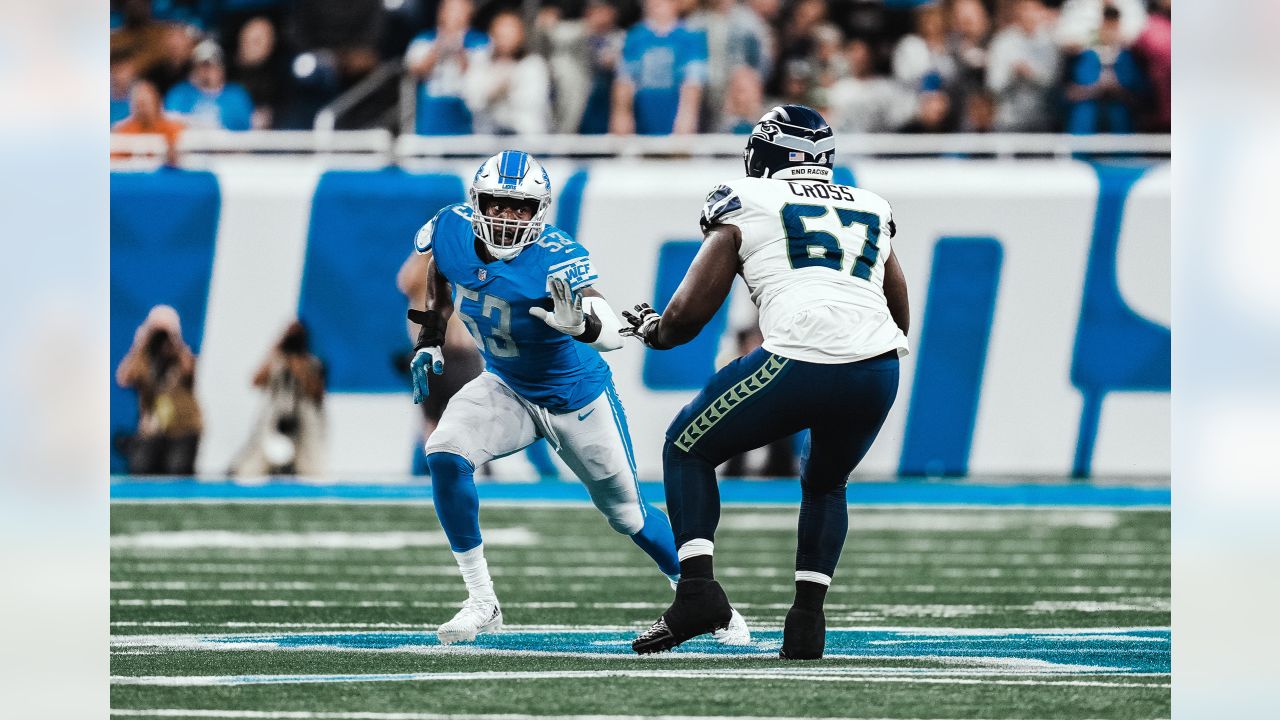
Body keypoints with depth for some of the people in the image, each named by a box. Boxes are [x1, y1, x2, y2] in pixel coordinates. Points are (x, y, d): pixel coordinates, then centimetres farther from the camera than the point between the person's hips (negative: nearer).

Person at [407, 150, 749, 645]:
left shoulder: (555, 259, -33)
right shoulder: (452, 232, -18)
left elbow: (614, 334, -46)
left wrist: (580, 325, -68)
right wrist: (430, 339, 3)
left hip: (576, 396, -4)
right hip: (506, 388, 4)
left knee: (628, 514, 10)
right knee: (445, 457, -22)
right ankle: (481, 604, -11)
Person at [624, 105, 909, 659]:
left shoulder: (745, 203, 15)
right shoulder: (872, 210, 28)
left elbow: (689, 312, 12)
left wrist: (653, 331, 34)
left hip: (800, 360, -4)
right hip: (879, 370, 4)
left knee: (687, 449, 18)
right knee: (825, 484, 31)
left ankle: (697, 587, 1)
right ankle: (807, 618, 16)